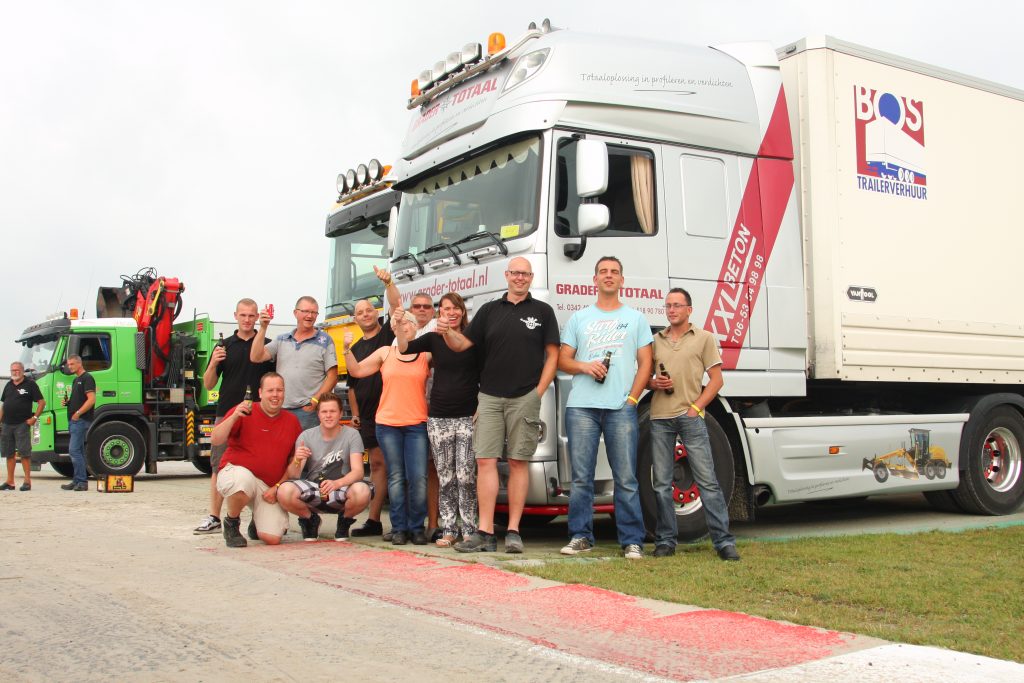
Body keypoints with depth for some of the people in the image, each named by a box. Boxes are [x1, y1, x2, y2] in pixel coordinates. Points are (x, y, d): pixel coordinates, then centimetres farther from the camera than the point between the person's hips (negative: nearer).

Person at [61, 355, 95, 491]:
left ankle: (82, 481, -12)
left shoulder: (87, 378, -9)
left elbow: (91, 399, -19)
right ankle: (77, 481, 15)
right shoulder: (76, 380, 21)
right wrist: (67, 401, 9)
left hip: (81, 420, -10)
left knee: (74, 450, -13)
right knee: (78, 451, 11)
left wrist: (78, 413, -19)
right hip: (74, 420, 10)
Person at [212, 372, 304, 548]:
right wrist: (234, 416, -23)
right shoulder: (243, 412, -2)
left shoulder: (292, 421, 9)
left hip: (270, 487, 3)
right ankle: (231, 523, -8)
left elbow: (296, 459, 12)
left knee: (272, 538, -14)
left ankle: (258, 519, 26)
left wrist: (277, 487, 0)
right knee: (244, 480, -42)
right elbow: (215, 440, -9)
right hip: (236, 472, -3)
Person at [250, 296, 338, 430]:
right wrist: (263, 328, -4)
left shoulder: (324, 341, 1)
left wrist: (315, 401, -11)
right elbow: (256, 358, 3)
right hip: (281, 410, 4)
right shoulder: (281, 339, 13)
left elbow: (332, 376, -2)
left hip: (308, 411, -4)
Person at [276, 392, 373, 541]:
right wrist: (297, 460, -30)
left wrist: (336, 483, -34)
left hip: (340, 491, -1)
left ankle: (344, 520, 2)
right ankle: (310, 519, 5)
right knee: (284, 491, -30)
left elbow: (358, 471, -14)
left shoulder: (351, 435, -4)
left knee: (362, 491, -35)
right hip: (311, 493, 1)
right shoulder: (306, 437, 0)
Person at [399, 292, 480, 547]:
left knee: (466, 476, -7)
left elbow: (485, 376, 6)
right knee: (445, 477, 6)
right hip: (438, 417, 2)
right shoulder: (433, 339, 9)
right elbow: (405, 349, -5)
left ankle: (469, 529, 3)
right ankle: (448, 530, 12)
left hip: (468, 417, -2)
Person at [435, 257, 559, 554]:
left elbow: (552, 355, 4)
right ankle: (485, 533, -2)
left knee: (518, 462, 1)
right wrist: (447, 333, -12)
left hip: (525, 398, -2)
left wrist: (538, 393, -4)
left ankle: (513, 532, 6)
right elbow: (462, 344, 10)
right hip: (489, 396, 2)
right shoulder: (489, 310, 13)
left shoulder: (542, 311, 7)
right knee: (485, 461, -4)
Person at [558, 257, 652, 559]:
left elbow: (645, 363, 9)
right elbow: (563, 360, 13)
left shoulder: (635, 318, 14)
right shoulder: (579, 318, 17)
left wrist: (632, 398, -3)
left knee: (626, 478, -3)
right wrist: (585, 366, -8)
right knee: (581, 477, 1)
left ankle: (632, 541, 2)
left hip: (621, 408, -1)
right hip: (581, 407, 1)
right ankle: (580, 536, 9)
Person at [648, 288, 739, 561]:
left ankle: (723, 541, -1)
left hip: (690, 416, -3)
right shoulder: (656, 340, 15)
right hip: (659, 418, 3)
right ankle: (665, 541, 13)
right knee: (662, 483, 5)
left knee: (707, 480, -5)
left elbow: (716, 380, 3)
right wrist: (654, 383, -4)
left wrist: (696, 407, -8)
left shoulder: (704, 338, 6)